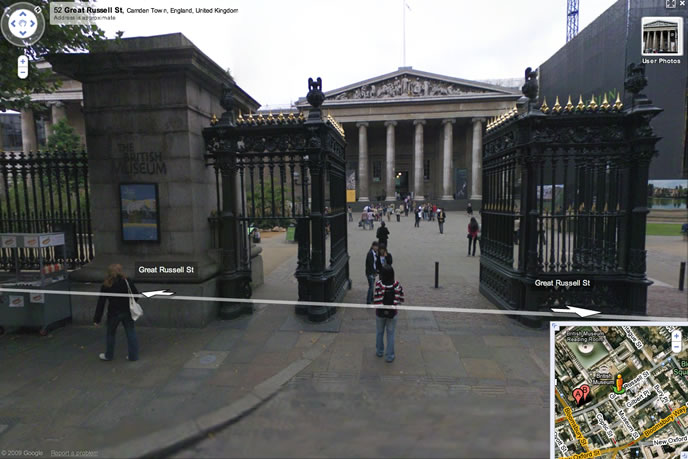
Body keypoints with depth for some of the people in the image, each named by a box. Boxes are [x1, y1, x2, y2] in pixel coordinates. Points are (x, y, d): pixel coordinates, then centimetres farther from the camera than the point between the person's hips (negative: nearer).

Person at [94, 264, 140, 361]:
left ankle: (109, 355, 34)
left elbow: (101, 304, -6)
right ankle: (133, 356, 14)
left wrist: (97, 319, -1)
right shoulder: (127, 282, -6)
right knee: (130, 332, 9)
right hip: (127, 312, 1)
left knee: (110, 333, 20)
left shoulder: (105, 286, -7)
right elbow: (136, 294, -1)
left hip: (114, 313, -1)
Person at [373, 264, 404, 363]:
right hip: (392, 314, 0)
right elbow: (401, 299, -7)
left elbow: (376, 300, -20)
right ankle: (390, 356, 22)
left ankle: (379, 351, 40)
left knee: (379, 333, 21)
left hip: (380, 313, 0)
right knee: (390, 334, 15)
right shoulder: (397, 284, -15)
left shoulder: (378, 284, -21)